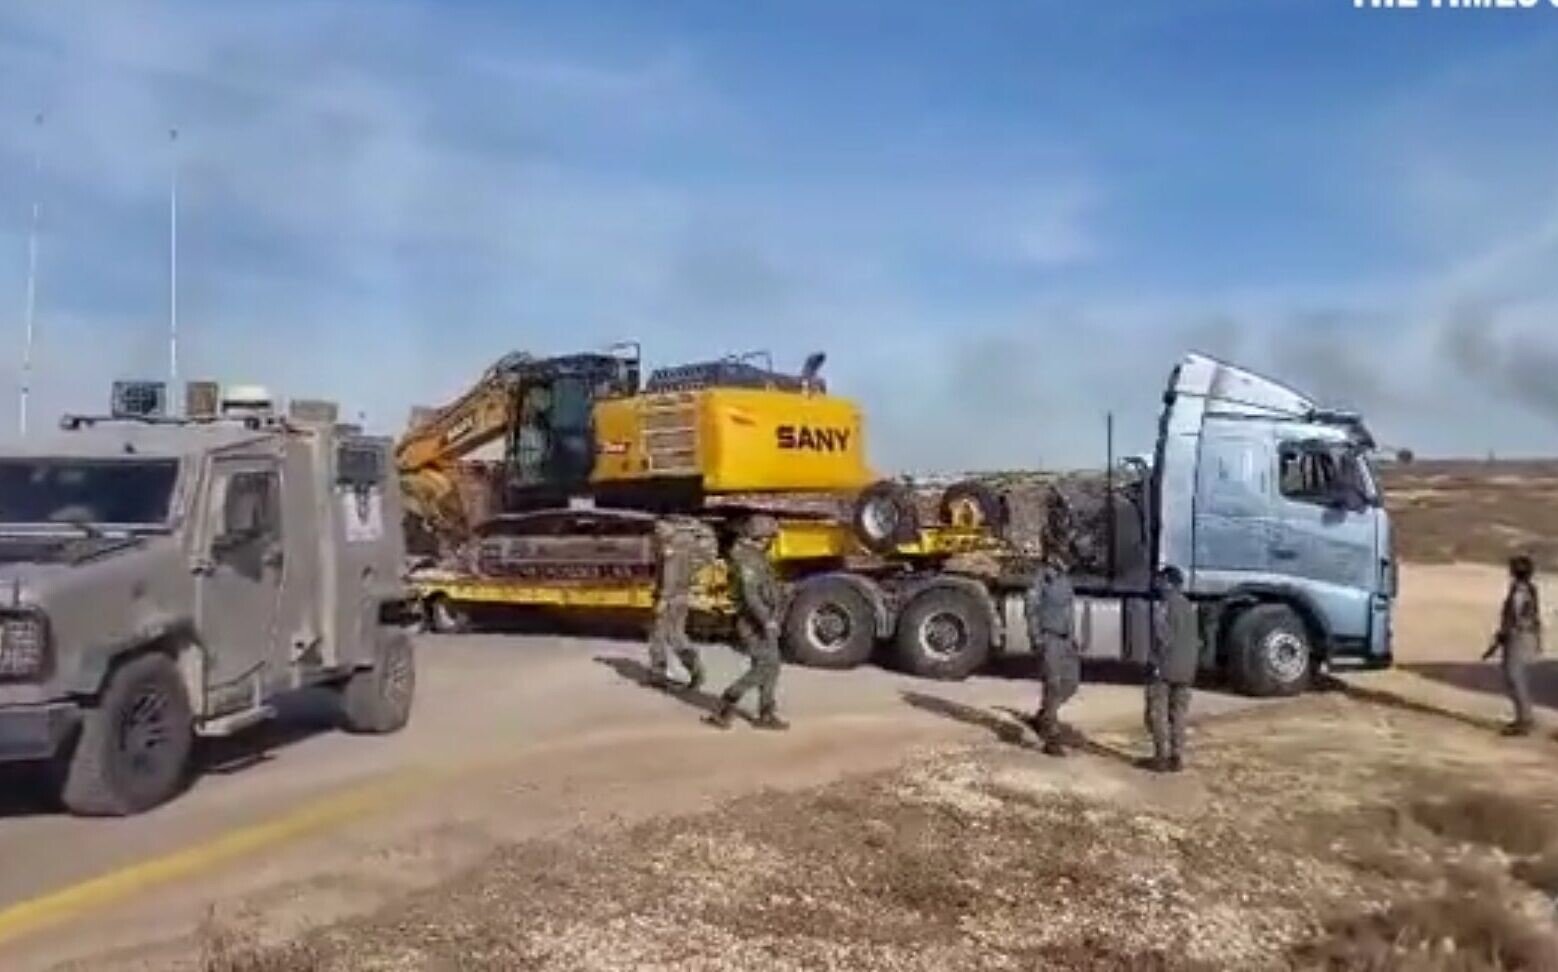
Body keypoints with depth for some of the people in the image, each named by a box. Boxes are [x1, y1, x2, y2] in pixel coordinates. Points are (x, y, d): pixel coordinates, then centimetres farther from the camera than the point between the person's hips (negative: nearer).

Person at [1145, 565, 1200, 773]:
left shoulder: (1162, 606, -11)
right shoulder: (1190, 607, 11)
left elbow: (1162, 637, -18)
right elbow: (1196, 640, 14)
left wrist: (1156, 663, -14)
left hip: (1164, 668, -7)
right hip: (1185, 670, 7)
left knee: (1158, 713, 1)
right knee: (1178, 714, 11)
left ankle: (1162, 757, 0)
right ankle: (1177, 758, 12)